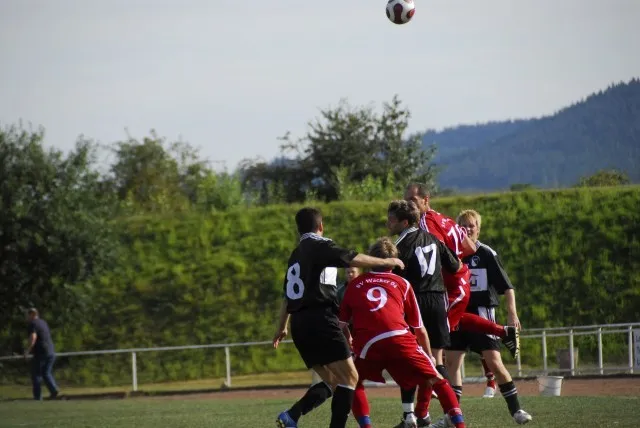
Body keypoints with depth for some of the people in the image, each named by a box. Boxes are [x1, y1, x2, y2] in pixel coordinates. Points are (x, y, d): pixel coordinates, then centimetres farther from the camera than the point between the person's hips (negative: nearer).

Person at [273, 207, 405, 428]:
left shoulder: (296, 254, 21)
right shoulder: (320, 245, -3)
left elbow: (287, 295, 29)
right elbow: (354, 259, -15)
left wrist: (281, 327, 40)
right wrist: (386, 262, -2)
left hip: (299, 324, 8)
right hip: (320, 319, -8)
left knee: (332, 381, 12)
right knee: (349, 377, -5)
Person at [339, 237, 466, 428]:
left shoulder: (354, 285, 23)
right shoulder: (402, 283, 22)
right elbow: (419, 329, 27)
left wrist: (350, 346, 40)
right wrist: (429, 357, 39)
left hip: (366, 345, 0)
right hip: (400, 339, 0)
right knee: (437, 381, 10)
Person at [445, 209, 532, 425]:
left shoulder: (487, 254, -5)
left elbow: (507, 287, -6)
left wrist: (512, 314, -15)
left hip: (482, 313, -4)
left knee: (494, 361, -11)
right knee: (452, 362, -1)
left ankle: (515, 409, -1)